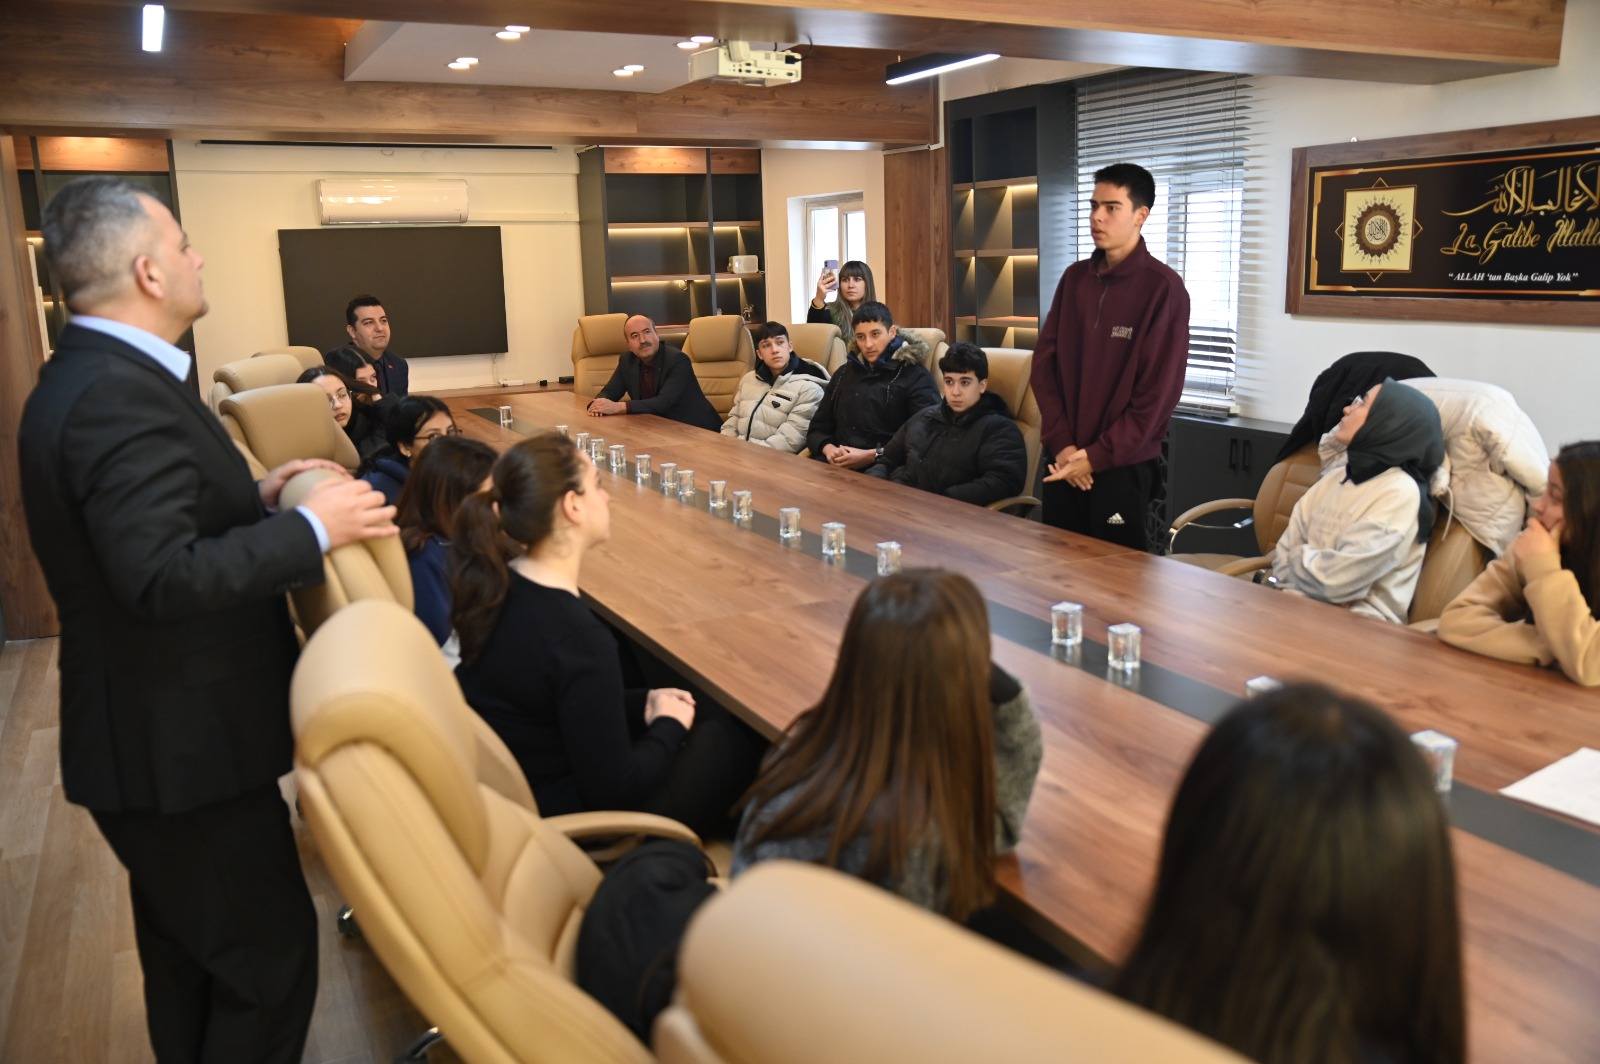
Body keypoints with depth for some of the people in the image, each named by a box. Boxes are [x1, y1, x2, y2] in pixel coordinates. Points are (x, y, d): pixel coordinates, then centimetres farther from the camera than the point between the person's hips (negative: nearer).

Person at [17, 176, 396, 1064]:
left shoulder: (90, 376, 9)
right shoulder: (119, 395, -24)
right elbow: (164, 578, -31)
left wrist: (256, 498, 4)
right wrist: (311, 527, -23)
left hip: (163, 728, 11)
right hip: (179, 745, -11)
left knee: (188, 950, 26)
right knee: (271, 951, 2)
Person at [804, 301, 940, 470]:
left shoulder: (916, 377, 3)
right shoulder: (844, 373, 24)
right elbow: (817, 428, 22)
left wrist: (872, 456, -16)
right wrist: (828, 448, -1)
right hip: (836, 465, 4)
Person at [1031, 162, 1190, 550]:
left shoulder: (1163, 287, -8)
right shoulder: (1075, 277, 7)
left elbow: (1158, 391, -12)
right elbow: (1044, 361, 4)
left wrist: (1098, 456, -13)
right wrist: (1061, 444, -6)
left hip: (1123, 465, -5)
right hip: (1063, 461, 5)